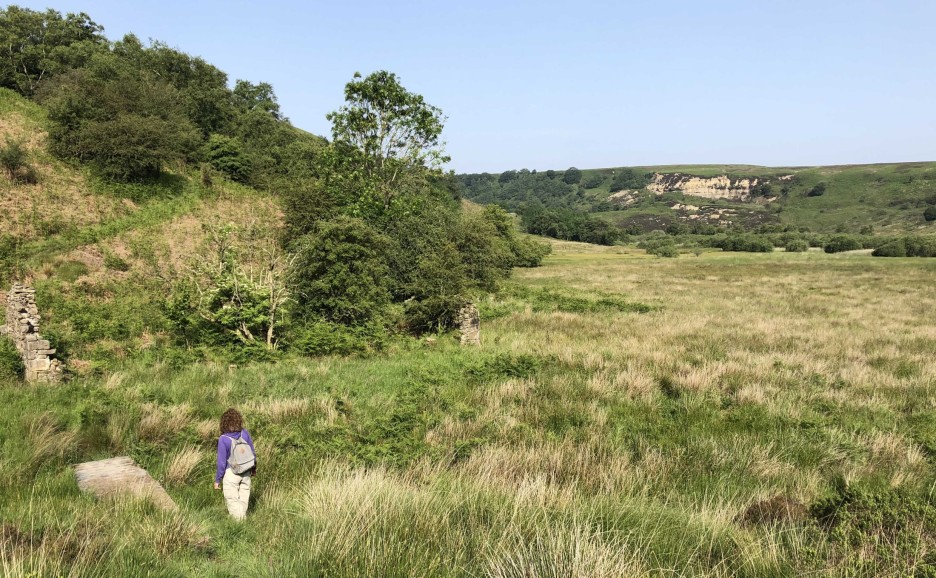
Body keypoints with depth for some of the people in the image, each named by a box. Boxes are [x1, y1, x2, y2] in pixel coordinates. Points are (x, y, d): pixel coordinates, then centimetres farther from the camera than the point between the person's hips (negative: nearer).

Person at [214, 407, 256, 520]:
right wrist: (254, 468, 21)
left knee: (232, 500, 10)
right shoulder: (245, 433, -9)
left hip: (231, 472, -4)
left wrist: (217, 479, -3)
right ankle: (243, 519, 31)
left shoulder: (223, 439, -20)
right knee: (243, 498, 18)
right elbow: (252, 452, 3)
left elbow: (222, 462, -15)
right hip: (245, 471, 4)